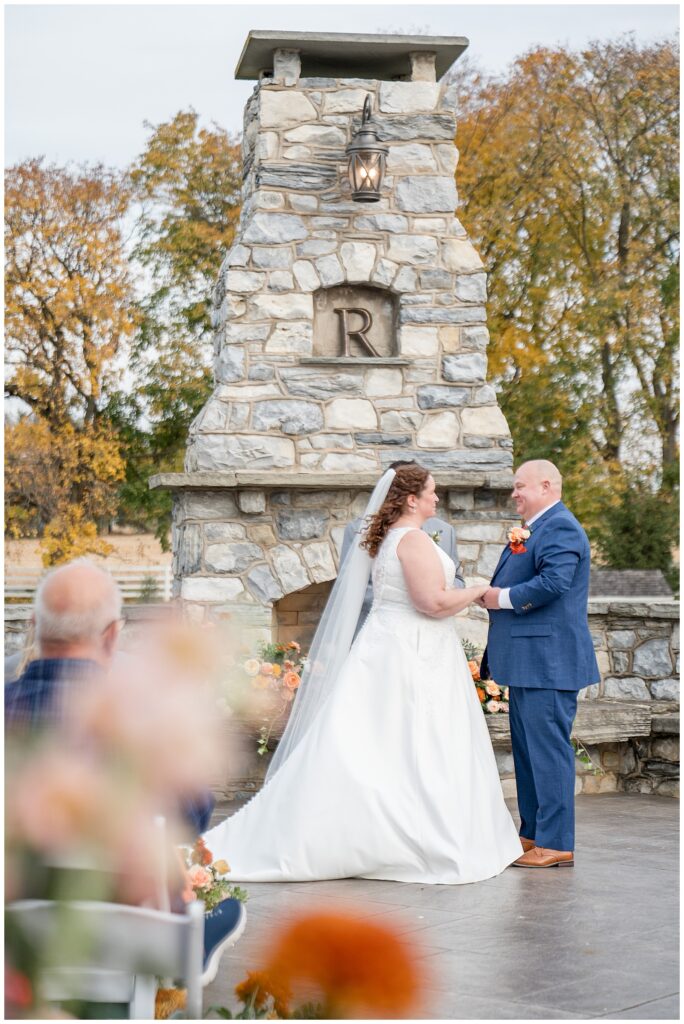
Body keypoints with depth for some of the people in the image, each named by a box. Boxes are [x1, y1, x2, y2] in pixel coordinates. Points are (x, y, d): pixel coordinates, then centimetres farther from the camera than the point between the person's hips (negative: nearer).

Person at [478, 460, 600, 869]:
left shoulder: (560, 528, -13)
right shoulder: (537, 528, 20)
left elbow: (553, 582, -27)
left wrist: (504, 598, -15)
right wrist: (493, 594, 5)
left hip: (548, 660, -11)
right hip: (529, 662, 11)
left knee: (548, 749, -8)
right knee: (527, 748, 15)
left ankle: (556, 843, -4)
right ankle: (534, 834, 24)